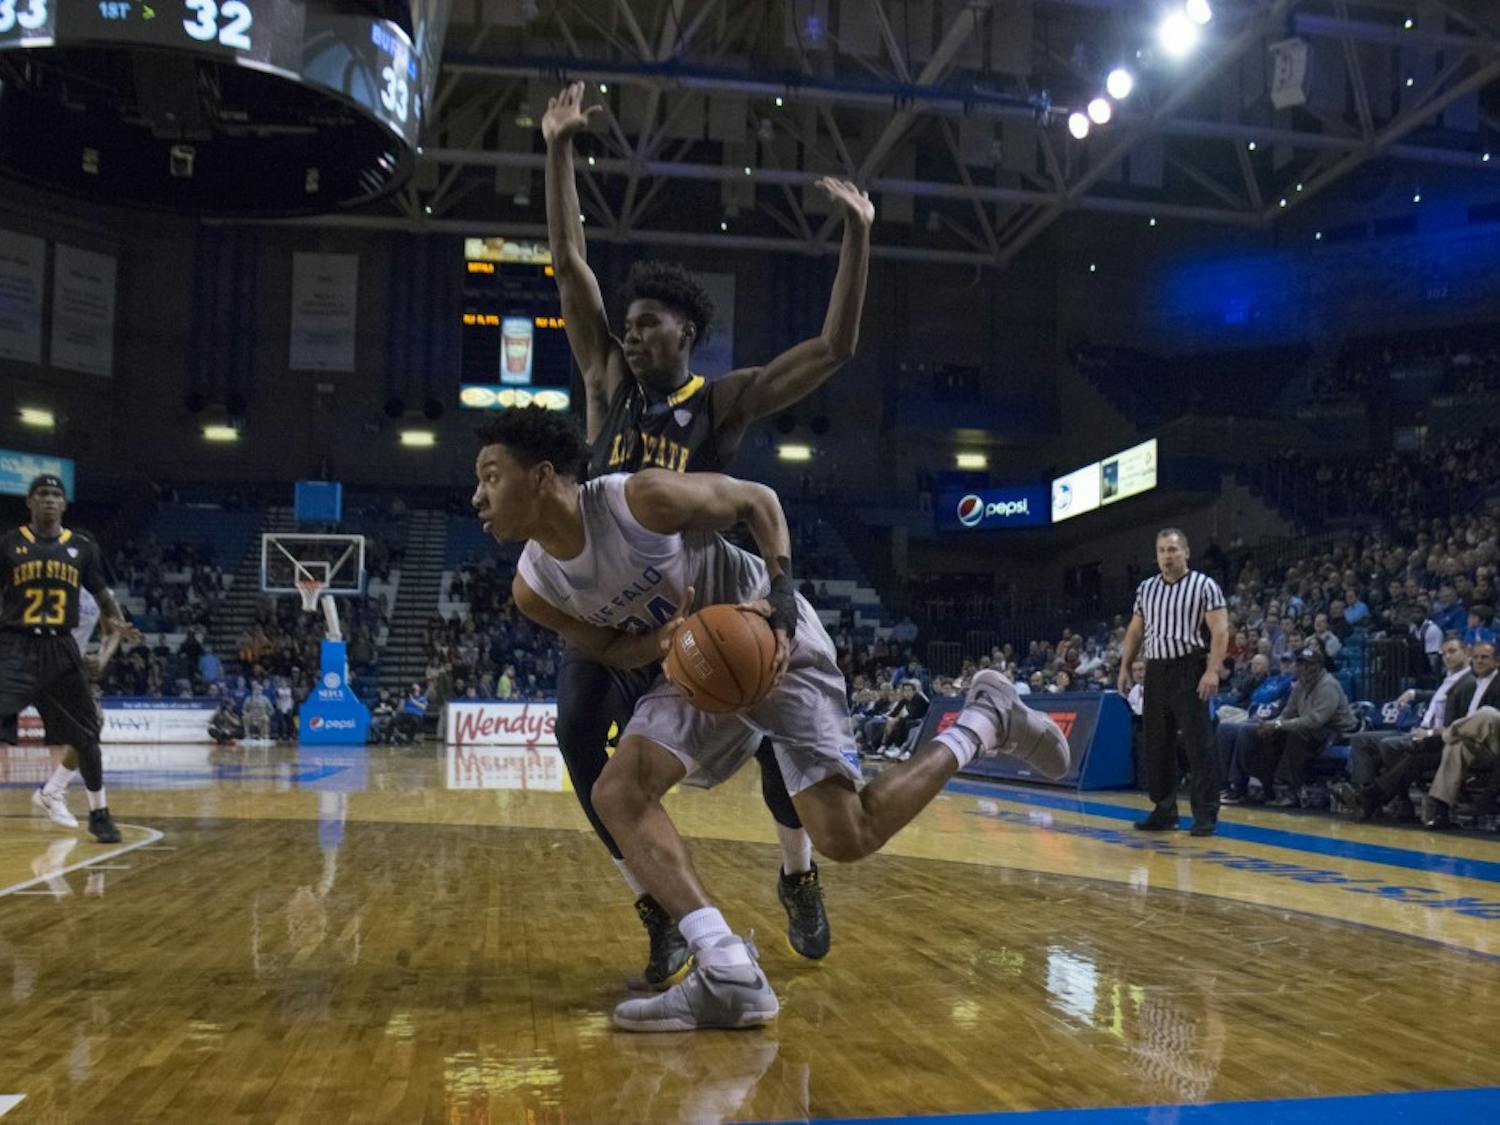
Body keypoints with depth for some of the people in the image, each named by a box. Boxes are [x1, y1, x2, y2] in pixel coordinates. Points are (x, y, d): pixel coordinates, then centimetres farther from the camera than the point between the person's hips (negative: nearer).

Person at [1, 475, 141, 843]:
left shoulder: (83, 546, 7)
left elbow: (102, 593, 14)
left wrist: (117, 621, -6)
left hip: (60, 650, 2)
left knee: (86, 736, 5)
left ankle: (99, 813, 20)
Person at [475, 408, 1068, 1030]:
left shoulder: (643, 498, -27)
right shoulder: (533, 589, -9)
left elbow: (758, 499, -12)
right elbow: (605, 647, 5)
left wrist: (781, 601, -24)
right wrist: (659, 642, -20)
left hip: (779, 645, -6)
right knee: (617, 793, -14)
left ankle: (987, 719, 10)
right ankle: (728, 974, -17)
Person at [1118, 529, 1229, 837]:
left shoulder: (1204, 586, -4)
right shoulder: (1146, 588, 13)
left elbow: (1220, 631, -10)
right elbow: (1135, 630, 20)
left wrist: (1213, 670, -20)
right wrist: (1125, 667, 13)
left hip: (1189, 670, -6)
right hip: (1155, 670, 6)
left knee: (1198, 744, -6)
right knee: (1156, 744, 9)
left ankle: (1206, 814, 0)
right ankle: (1164, 811, 19)